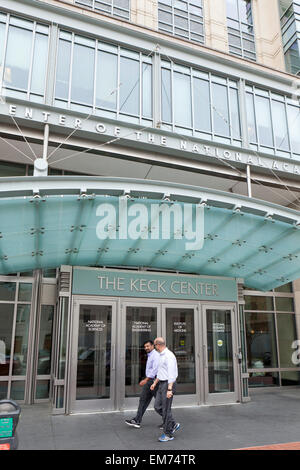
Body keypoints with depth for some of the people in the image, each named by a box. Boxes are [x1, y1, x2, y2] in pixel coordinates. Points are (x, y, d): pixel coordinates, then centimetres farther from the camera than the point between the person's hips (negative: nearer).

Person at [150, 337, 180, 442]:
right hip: (162, 384, 10)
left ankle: (168, 434, 10)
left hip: (168, 384, -10)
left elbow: (171, 374, -23)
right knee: (157, 406, 10)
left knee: (166, 409, -2)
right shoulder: (162, 355, 14)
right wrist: (154, 383, 26)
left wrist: (169, 389, -25)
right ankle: (173, 424, 21)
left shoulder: (169, 355, -18)